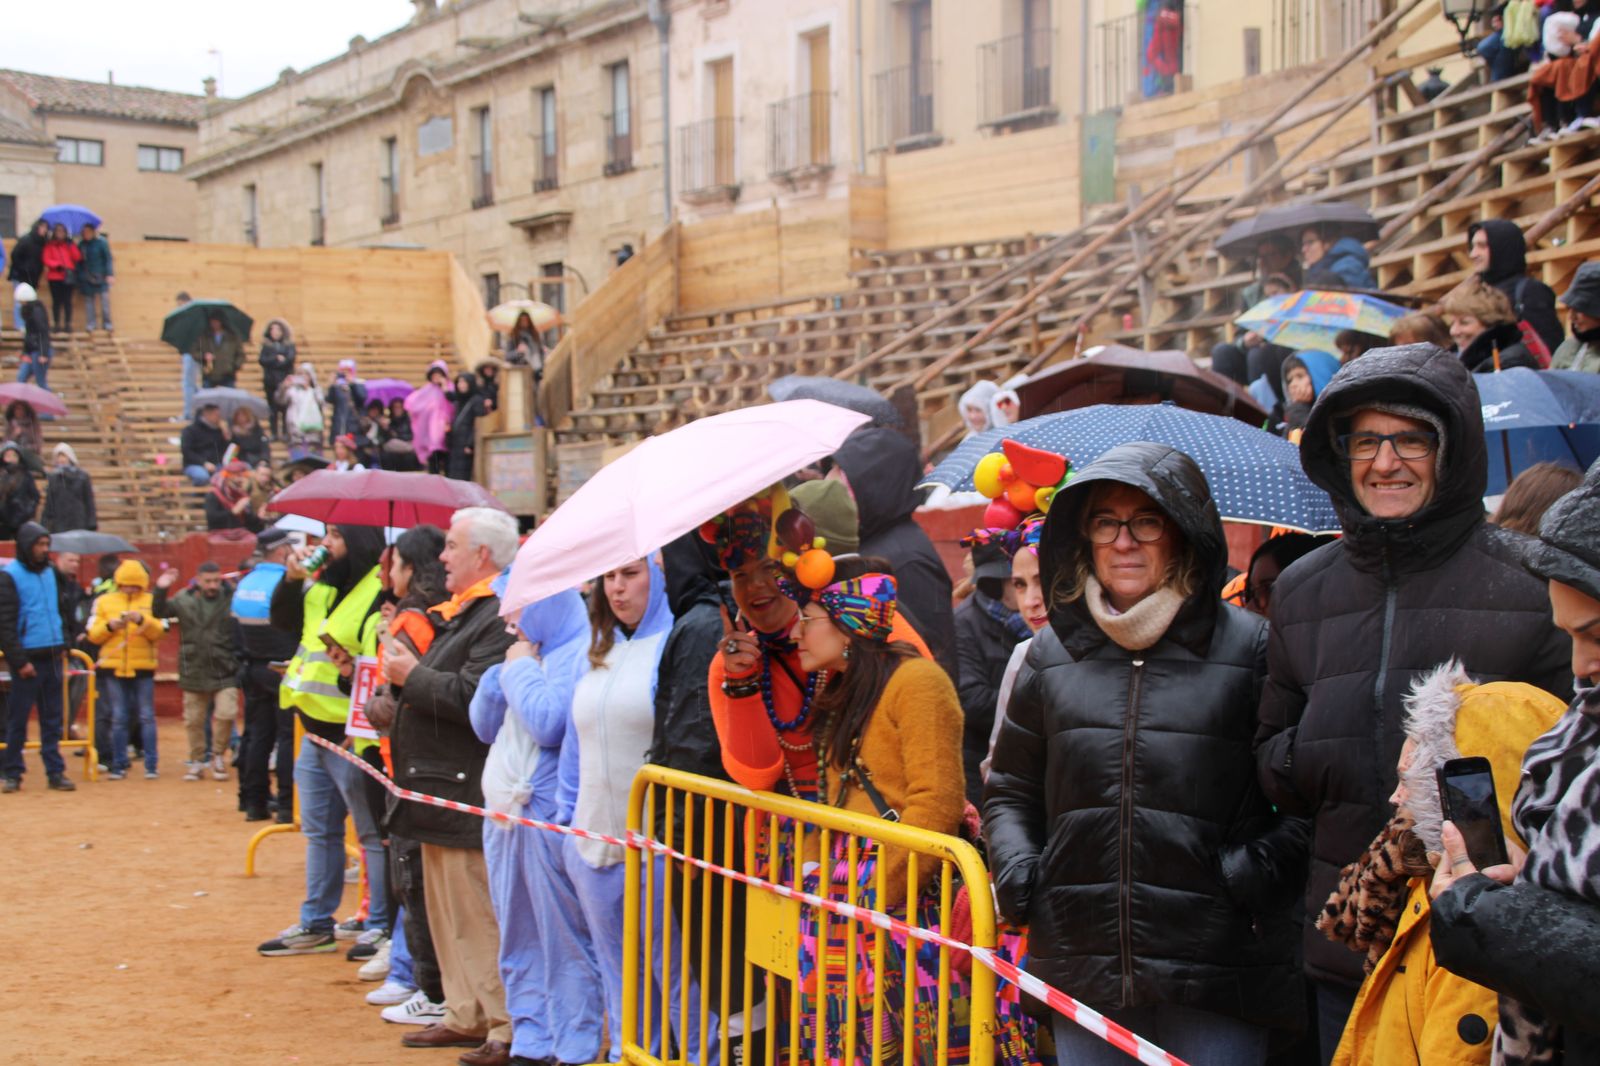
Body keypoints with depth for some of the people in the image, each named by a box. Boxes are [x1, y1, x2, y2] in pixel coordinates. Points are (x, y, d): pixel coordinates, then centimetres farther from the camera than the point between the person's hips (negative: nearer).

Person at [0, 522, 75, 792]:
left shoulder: (51, 573, 12)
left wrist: (63, 646, 11)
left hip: (52, 657, 6)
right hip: (28, 658, -6)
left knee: (52, 718, 7)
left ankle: (55, 771, 11)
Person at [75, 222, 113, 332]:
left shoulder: (102, 242, -5)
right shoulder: (81, 245, 6)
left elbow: (108, 259, -8)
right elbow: (79, 262, 11)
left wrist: (110, 274, -16)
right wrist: (79, 277, 7)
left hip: (101, 277, -4)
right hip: (86, 278, 4)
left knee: (104, 298, -8)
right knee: (89, 299, 2)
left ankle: (107, 323, -1)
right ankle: (90, 324, 5)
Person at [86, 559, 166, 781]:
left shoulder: (151, 602, 7)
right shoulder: (104, 602, 9)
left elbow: (159, 632, -5)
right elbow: (93, 635, 5)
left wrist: (142, 620, -21)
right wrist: (109, 625, -13)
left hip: (143, 668, -1)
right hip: (113, 668, 1)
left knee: (147, 717, 0)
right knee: (118, 718, 4)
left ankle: (152, 764, 3)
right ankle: (118, 765, 9)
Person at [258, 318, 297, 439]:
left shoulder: (289, 345, 3)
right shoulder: (266, 345, 9)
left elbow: (289, 360, -11)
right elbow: (262, 360, -3)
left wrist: (270, 361, -9)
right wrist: (277, 358, -13)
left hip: (285, 381, -2)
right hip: (270, 381, 2)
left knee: (285, 408, -6)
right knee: (272, 409, 2)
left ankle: (286, 433, -3)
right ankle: (274, 434, 6)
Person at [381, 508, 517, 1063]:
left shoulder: (499, 616, -17)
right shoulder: (459, 612, 18)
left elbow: (470, 696, -26)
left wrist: (412, 675, -13)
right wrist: (408, 667, 9)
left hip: (468, 794, -11)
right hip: (440, 789, 11)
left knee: (478, 917, -7)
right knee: (448, 911, 17)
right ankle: (466, 1016, 27)